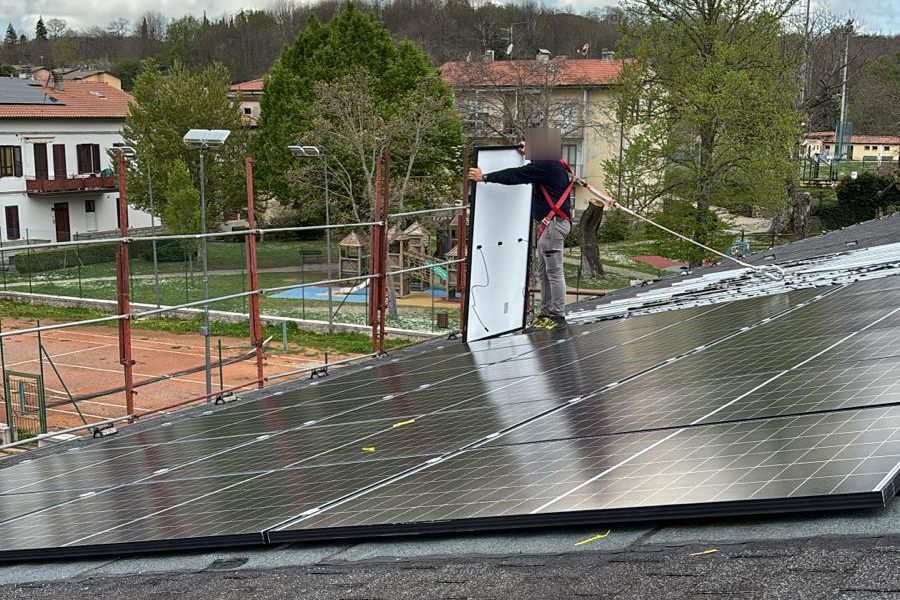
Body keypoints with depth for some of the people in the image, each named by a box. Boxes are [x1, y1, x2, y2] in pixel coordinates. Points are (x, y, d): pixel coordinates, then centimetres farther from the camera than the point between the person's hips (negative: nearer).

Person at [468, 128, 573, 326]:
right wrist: (528, 154, 47)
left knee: (554, 271, -8)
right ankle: (546, 312, 20)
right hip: (548, 225, 11)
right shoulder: (555, 165, 16)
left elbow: (515, 175, -17)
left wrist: (485, 177, -11)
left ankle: (558, 315, -5)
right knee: (546, 272, 14)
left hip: (553, 225, -11)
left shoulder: (546, 166, -15)